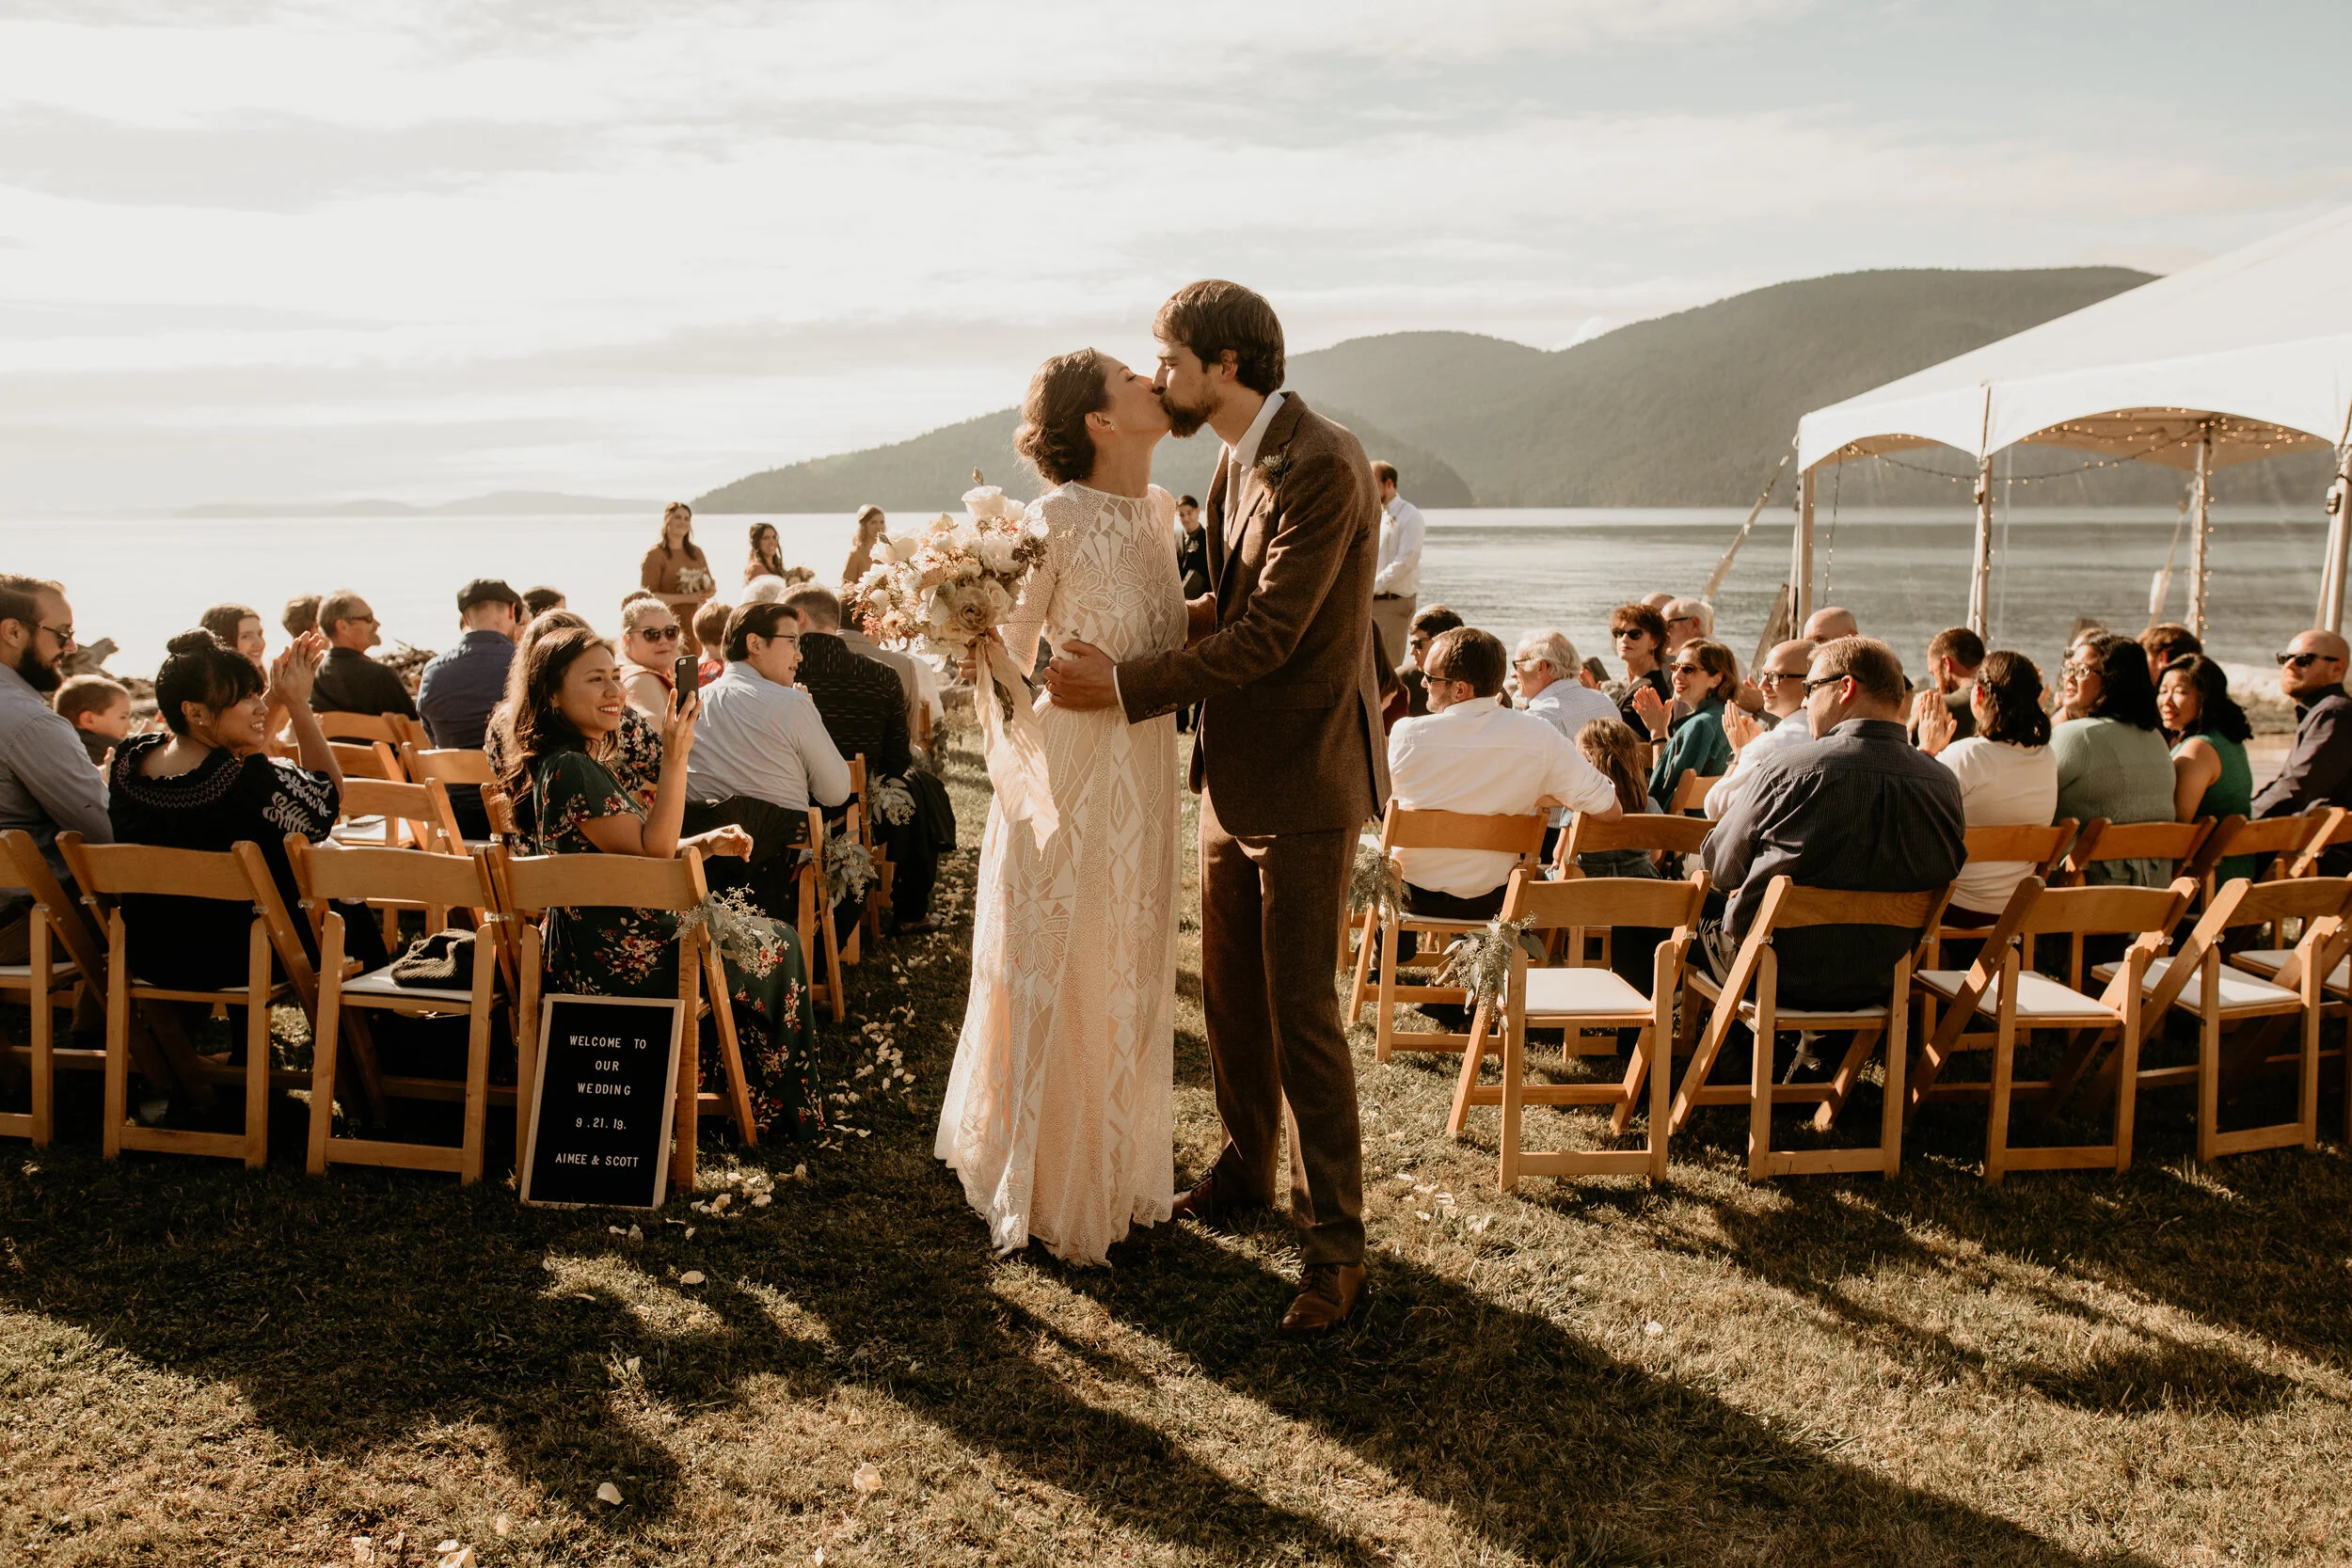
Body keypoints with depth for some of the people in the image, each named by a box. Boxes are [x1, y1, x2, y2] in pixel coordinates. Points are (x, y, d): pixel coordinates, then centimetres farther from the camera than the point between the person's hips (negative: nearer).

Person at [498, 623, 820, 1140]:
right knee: (778, 949, 7)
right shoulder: (568, 769, -22)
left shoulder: (583, 760, 10)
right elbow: (652, 848, -23)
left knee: (771, 938, 24)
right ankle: (785, 1111, 22)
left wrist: (706, 843, 5)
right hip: (612, 961, -10)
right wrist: (676, 756, -29)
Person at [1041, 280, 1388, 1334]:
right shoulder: (1236, 466, 11)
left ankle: (1337, 1244, 7)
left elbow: (1269, 635, -23)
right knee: (1231, 995, 18)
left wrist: (1123, 684, -20)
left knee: (1300, 1011, -4)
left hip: (1303, 782, -9)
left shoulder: (1321, 468, -19)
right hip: (1232, 774, 9)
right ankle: (1247, 1167, 37)